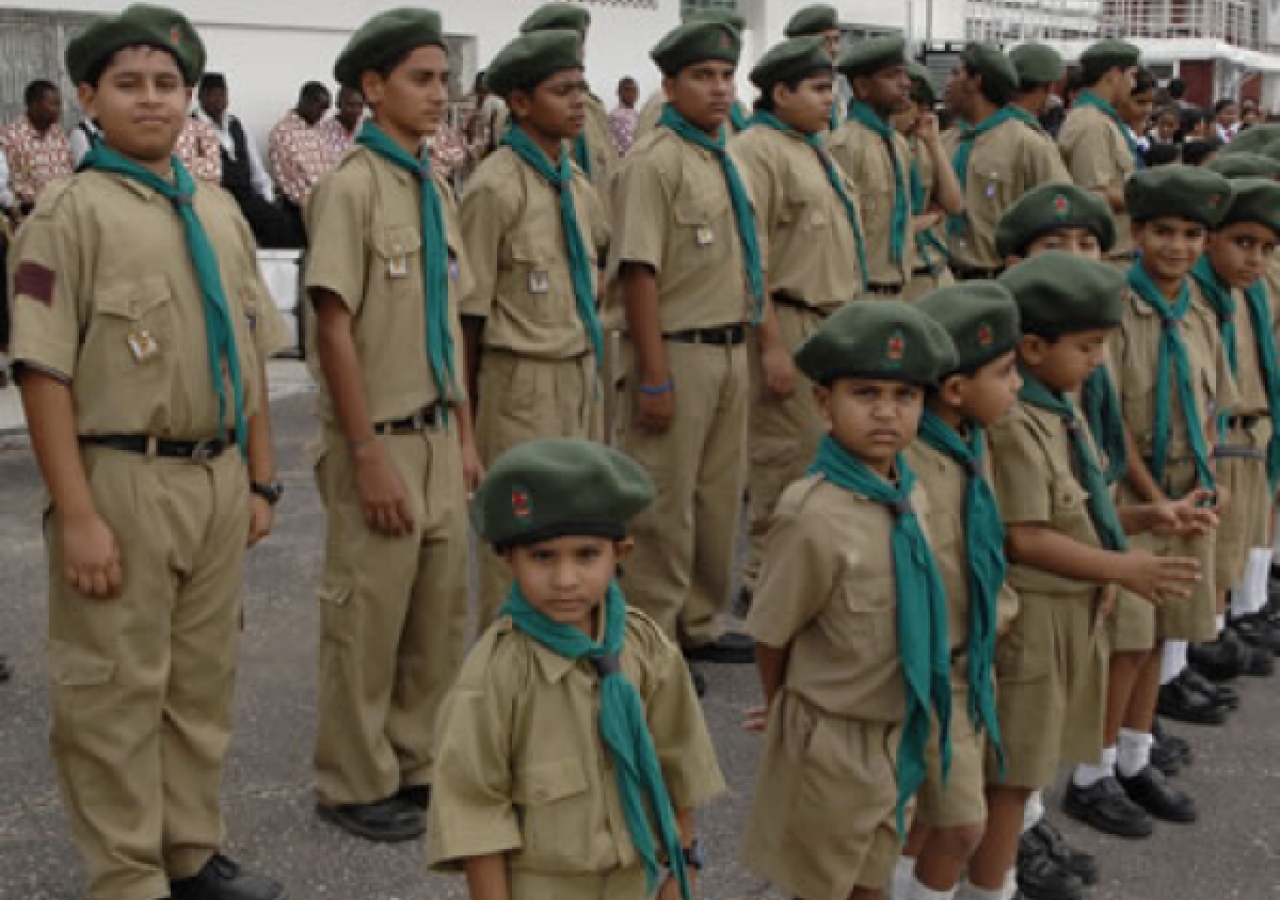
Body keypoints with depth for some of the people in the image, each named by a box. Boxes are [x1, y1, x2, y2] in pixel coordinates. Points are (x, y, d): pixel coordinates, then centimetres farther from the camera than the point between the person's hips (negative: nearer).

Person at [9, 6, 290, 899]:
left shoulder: (219, 211, 10)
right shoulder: (72, 213, -9)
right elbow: (45, 373, -14)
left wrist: (260, 479, 12)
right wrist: (77, 515, -19)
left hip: (218, 480, 6)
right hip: (123, 482, -6)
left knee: (204, 681, 17)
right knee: (116, 693, 4)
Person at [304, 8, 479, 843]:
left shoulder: (435, 186, 10)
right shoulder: (352, 185, -13)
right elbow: (335, 327, -16)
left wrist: (464, 433, 13)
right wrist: (369, 455, -17)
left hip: (438, 436, 7)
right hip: (383, 441, -7)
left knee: (442, 615, 14)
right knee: (368, 620, 5)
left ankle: (419, 764, 30)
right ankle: (358, 785, 20)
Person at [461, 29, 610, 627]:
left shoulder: (576, 183, 8)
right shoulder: (496, 186, -14)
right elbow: (469, 307, -12)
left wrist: (591, 367, 15)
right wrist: (470, 409, -9)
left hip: (582, 375, 7)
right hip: (522, 381, -7)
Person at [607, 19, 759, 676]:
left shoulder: (727, 160, 12)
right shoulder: (655, 163, -14)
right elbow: (639, 274, -18)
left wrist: (745, 347, 16)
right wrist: (654, 377, -21)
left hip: (730, 351, 9)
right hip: (678, 351, -8)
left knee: (719, 498, 16)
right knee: (664, 506, 0)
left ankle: (699, 624, 30)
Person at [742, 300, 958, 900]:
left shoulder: (914, 498, -4)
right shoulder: (813, 515, -26)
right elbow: (771, 638, -14)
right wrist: (787, 712, 1)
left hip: (898, 732, 6)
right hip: (830, 739, -6)